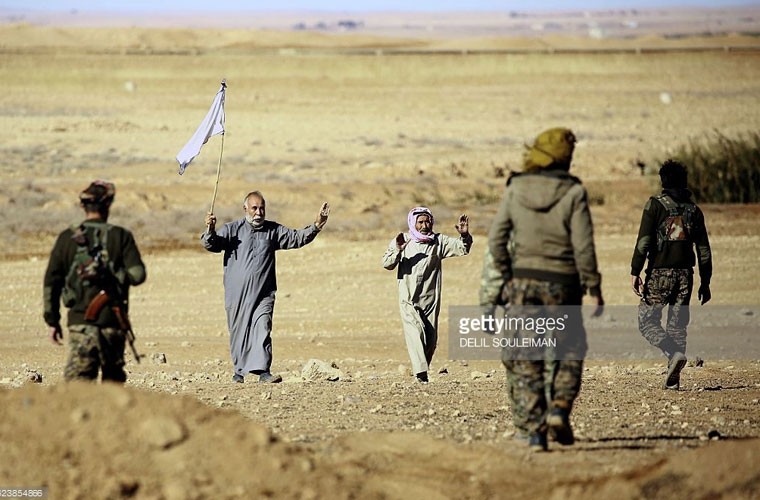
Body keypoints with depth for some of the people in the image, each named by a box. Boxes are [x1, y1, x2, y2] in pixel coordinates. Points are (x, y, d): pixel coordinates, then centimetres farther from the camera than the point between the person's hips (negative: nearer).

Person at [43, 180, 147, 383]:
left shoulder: (67, 238, 4)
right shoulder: (120, 236, 0)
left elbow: (51, 282, 4)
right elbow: (137, 274, -9)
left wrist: (52, 321, 11)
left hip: (80, 321, 0)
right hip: (113, 321, 0)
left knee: (78, 379, -9)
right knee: (114, 378, 18)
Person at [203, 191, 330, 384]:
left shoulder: (273, 230, 12)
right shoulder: (232, 229, 4)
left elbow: (297, 238, 14)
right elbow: (212, 245, -5)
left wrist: (316, 226, 1)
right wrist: (210, 231, -26)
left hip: (263, 293, 1)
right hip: (237, 294, -1)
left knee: (262, 328, -14)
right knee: (239, 331, 6)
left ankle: (263, 371, -22)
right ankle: (239, 371, 20)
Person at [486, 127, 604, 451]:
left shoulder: (515, 190, -2)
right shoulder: (573, 193, -9)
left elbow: (496, 238, 0)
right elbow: (583, 245, -10)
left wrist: (506, 276, 13)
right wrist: (593, 287, -2)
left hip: (524, 280, 2)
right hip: (562, 284, -2)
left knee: (526, 360, 6)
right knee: (569, 352, 16)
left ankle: (532, 429, 2)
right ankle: (559, 409, -4)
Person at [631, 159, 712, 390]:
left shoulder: (656, 204, -4)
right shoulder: (694, 210, 10)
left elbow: (644, 241, -12)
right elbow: (704, 250, 11)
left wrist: (635, 272, -10)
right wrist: (705, 282, 18)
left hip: (660, 273, -4)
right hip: (685, 275, 4)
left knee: (647, 320, 3)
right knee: (677, 325, 10)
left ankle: (674, 352, -21)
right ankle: (673, 379, 6)